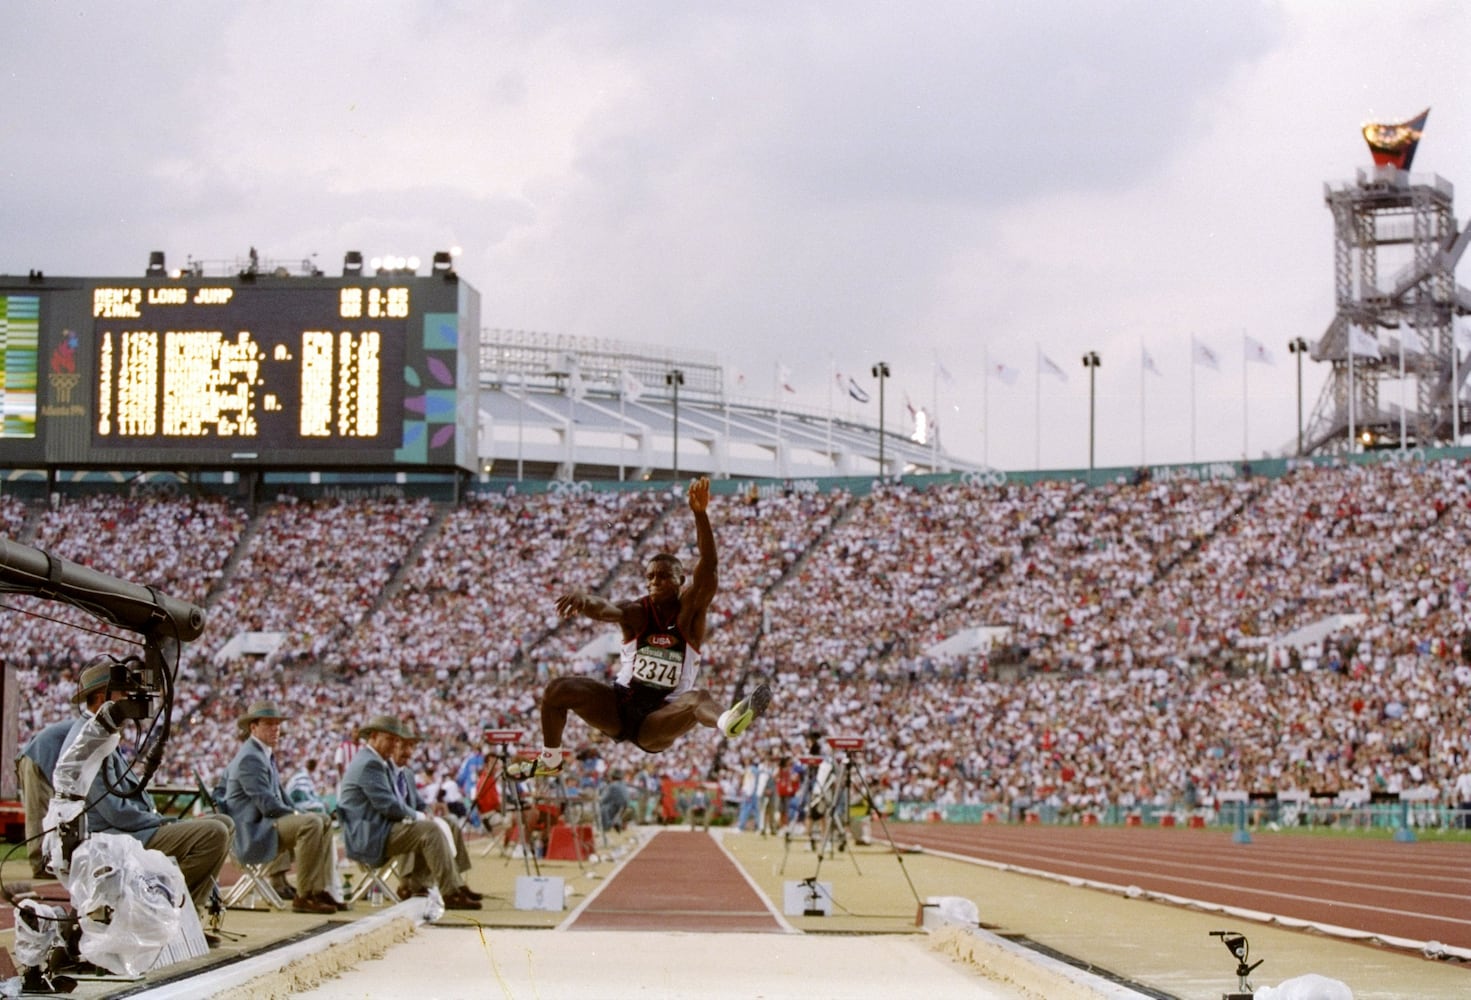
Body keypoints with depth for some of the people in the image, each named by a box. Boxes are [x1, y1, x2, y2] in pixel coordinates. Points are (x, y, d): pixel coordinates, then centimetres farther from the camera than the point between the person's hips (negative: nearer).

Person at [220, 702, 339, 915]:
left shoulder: (266, 754, 18)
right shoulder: (249, 757, -16)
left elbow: (279, 794, 21)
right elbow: (267, 804, -22)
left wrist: (295, 813, 4)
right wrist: (295, 815, -10)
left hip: (264, 822, 11)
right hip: (252, 831, -11)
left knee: (324, 820, 14)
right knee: (311, 824, -27)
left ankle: (319, 889, 5)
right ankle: (304, 896, -24)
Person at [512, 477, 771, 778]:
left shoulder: (689, 612, -7)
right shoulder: (637, 613, -5)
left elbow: (707, 569, -23)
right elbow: (606, 610, -29)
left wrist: (700, 514, -37)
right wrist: (584, 600, -55)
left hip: (659, 721, -3)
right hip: (620, 704, 3)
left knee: (698, 698, -35)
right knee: (557, 690, -14)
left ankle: (728, 721, -71)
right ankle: (549, 760, 8)